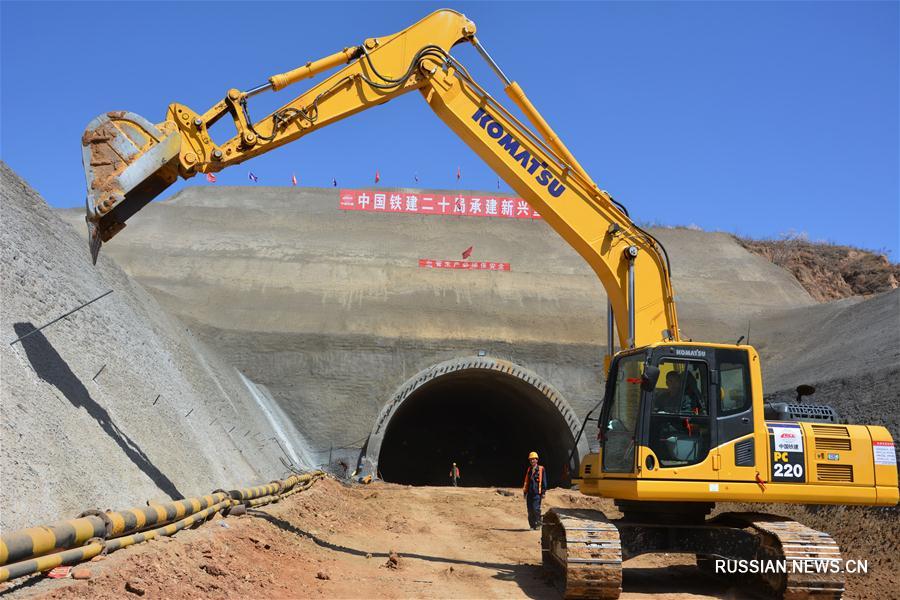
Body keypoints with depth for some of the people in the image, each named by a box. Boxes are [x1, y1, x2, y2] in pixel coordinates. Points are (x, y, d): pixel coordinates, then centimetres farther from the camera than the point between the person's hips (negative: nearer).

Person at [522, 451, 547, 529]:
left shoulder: (541, 469, 0)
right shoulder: (529, 469, 15)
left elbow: (544, 482, 0)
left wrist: (543, 492, -4)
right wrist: (525, 491, 16)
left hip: (537, 493, -5)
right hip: (529, 493, 5)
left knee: (536, 509, -12)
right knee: (530, 510, 4)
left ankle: (538, 524, -1)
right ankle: (532, 525, 12)